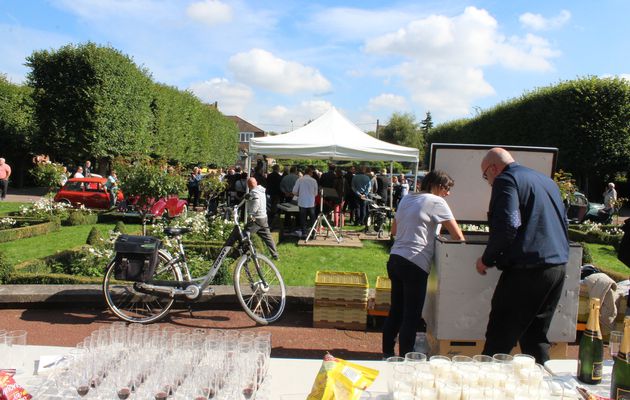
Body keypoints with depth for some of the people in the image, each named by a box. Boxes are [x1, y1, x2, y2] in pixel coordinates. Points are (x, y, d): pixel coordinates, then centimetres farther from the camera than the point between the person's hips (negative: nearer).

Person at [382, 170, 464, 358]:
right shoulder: (436, 202, -7)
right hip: (414, 264, -8)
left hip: (395, 259, 8)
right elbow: (457, 235, -8)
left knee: (396, 309, 17)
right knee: (412, 315, 1)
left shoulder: (407, 199, 15)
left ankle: (387, 352, 26)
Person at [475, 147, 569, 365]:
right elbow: (564, 223, 23)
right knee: (536, 335, 18)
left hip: (527, 268, -8)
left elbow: (507, 225, -19)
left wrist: (487, 259, -8)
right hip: (558, 266, 9)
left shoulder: (506, 180, -7)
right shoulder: (547, 180, 20)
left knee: (499, 340, 0)